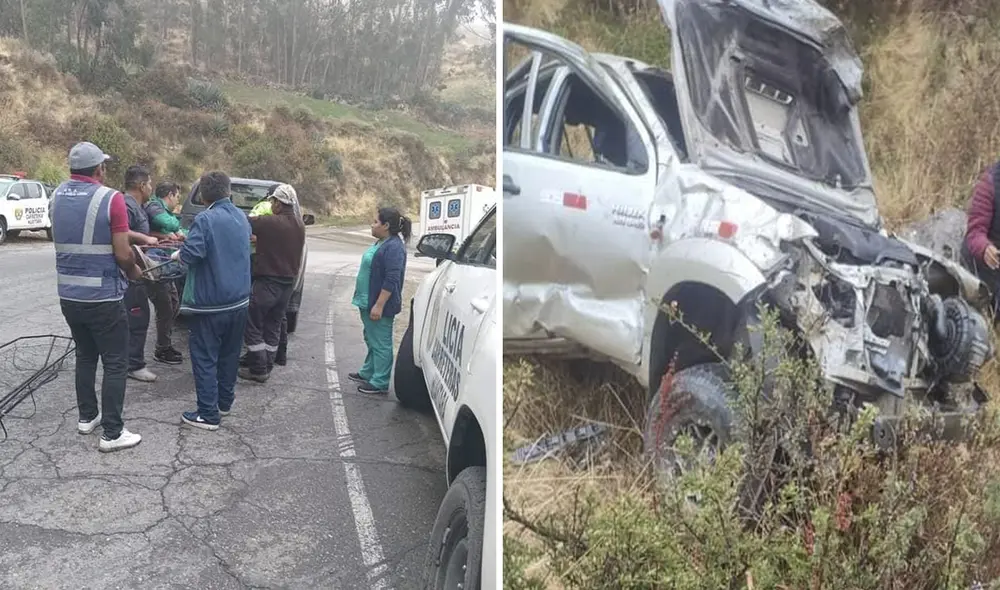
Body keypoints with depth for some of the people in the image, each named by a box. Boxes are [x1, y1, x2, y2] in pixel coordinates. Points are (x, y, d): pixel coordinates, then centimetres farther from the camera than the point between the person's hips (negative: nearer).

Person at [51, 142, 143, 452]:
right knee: (115, 363, 2)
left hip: (68, 295, 7)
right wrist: (134, 271, 5)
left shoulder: (57, 196, 5)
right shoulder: (110, 198, -16)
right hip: (103, 297, -7)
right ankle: (112, 433, 4)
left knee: (85, 356, 22)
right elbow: (123, 254, -17)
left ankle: (87, 416, 32)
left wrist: (140, 237, 20)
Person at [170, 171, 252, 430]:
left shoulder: (205, 219, -15)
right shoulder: (242, 217, 8)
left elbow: (191, 253, -26)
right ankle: (225, 401, 29)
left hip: (210, 302, -7)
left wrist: (178, 253, -3)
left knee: (205, 359, 0)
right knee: (229, 354, 18)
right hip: (239, 299, 7)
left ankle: (208, 414, 2)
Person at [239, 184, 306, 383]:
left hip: (267, 282, -7)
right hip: (288, 282, 7)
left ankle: (258, 370, 5)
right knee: (273, 326, 16)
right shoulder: (300, 225, 4)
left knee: (253, 326, 4)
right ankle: (267, 367, 22)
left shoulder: (269, 222, -18)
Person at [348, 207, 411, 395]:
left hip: (380, 305, -10)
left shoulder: (394, 247, -20)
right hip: (369, 302, 10)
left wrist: (379, 305, -26)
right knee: (371, 340, 20)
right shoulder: (381, 243, 12)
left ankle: (380, 383, 4)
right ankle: (368, 373, 33)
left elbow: (391, 280, -25)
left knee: (380, 343, -2)